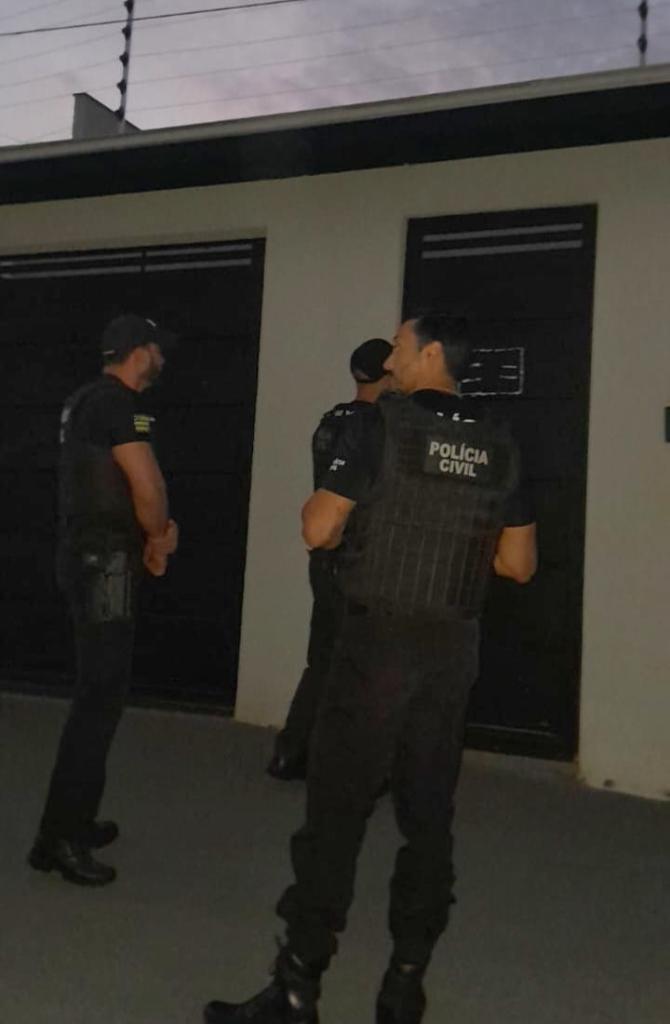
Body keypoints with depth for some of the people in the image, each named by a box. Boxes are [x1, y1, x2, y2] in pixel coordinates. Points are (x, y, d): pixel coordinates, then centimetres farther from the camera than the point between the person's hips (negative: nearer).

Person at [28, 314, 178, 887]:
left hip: (85, 556, 10)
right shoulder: (120, 403, -16)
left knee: (98, 691, 17)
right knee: (102, 695, -5)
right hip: (106, 563, -10)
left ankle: (73, 820, 27)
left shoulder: (85, 401, 16)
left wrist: (154, 532, 8)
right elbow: (149, 487, -22)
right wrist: (159, 537, -2)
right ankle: (60, 837, 3)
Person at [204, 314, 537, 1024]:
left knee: (335, 812, 2)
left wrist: (340, 508, 9)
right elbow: (519, 565, 8)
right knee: (428, 819, 11)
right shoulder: (498, 447, 6)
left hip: (378, 643, -5)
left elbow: (317, 531, -12)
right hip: (453, 649, 5)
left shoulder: (385, 428, -8)